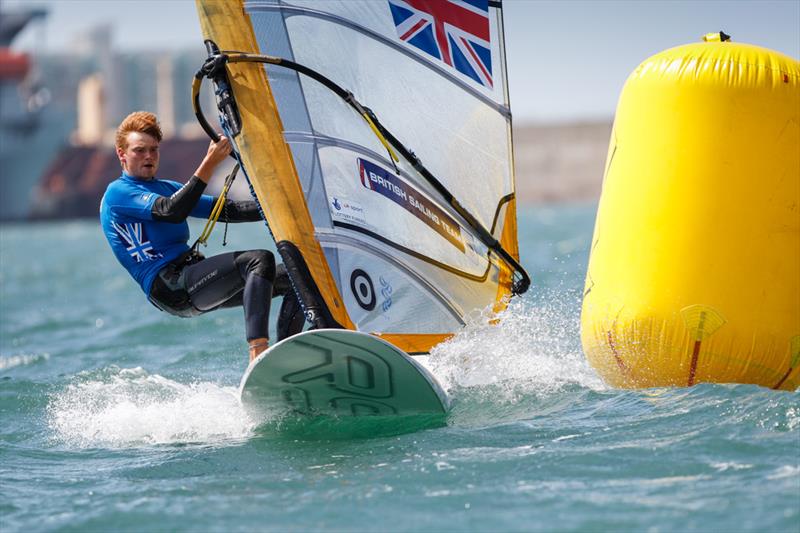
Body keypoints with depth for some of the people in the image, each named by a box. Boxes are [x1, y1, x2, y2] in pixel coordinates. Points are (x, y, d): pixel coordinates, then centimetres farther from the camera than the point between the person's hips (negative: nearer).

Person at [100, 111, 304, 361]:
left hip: (195, 281, 9)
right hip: (168, 286, -9)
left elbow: (226, 211, 22)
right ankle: (258, 354, -43)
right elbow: (172, 212, -18)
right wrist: (209, 164, -23)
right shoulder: (118, 193, -1)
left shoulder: (167, 188, 26)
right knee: (259, 261, -29)